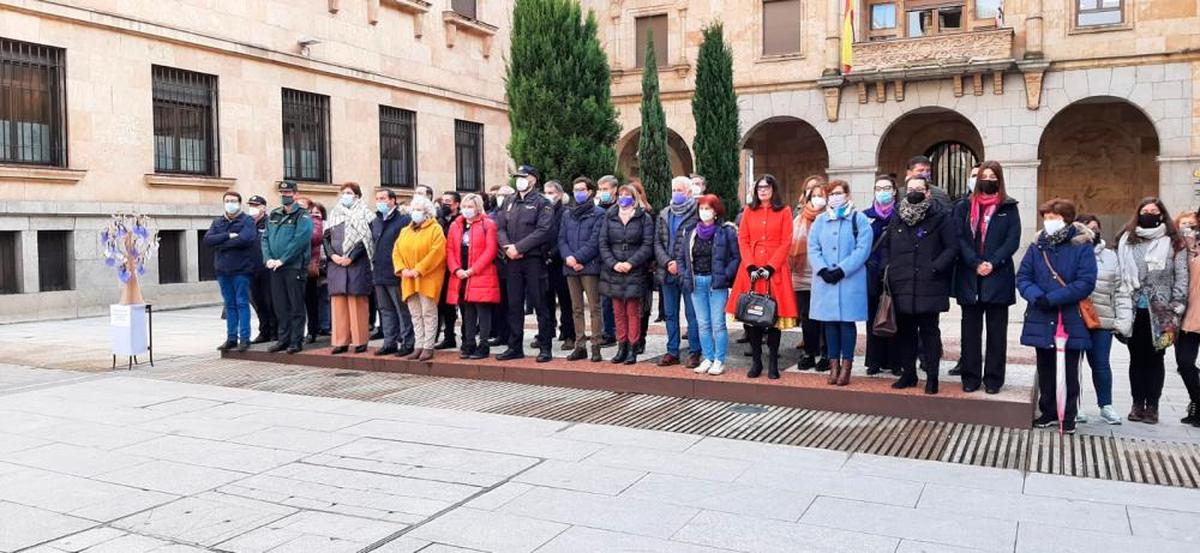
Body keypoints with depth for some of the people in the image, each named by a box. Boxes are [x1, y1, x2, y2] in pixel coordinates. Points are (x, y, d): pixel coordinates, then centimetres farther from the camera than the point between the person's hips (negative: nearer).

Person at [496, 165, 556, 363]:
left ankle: (544, 348, 5)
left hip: (533, 259, -5)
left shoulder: (542, 203, -2)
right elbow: (500, 227, 10)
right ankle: (515, 347, 18)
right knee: (514, 305, 10)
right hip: (512, 260, 5)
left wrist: (518, 247, -16)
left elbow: (543, 231, -13)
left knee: (539, 304, -1)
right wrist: (507, 247, -8)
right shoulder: (509, 202, 15)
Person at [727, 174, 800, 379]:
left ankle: (773, 362, 7)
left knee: (774, 315, -1)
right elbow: (743, 240, 5)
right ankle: (756, 361, 9)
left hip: (775, 269, -2)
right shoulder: (749, 212, 12)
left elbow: (786, 243, -2)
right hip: (751, 269, 2)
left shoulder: (784, 212, 5)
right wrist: (751, 266, -8)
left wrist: (770, 267, -12)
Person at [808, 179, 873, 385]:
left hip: (850, 281, -4)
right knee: (829, 322, 6)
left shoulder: (859, 219, 1)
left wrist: (841, 270, -16)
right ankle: (834, 365, 13)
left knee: (847, 321, -1)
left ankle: (846, 366, 5)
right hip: (825, 281, 4)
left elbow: (862, 249, -8)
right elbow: (813, 248, 5)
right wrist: (823, 270, -11)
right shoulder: (820, 221, 13)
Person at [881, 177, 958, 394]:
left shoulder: (941, 218, -2)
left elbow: (952, 247, -6)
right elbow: (885, 246, 21)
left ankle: (932, 376, 9)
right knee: (905, 331, 10)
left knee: (929, 331, 2)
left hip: (928, 287, -4)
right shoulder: (897, 219, 12)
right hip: (901, 287, 4)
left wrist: (935, 268, -14)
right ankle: (908, 373, 21)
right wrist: (888, 268, 7)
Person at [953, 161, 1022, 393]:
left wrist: (993, 263, -15)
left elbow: (1013, 241, -3)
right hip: (969, 277, 1)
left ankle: (993, 378, 11)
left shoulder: (1009, 208, 5)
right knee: (970, 329, 5)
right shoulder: (964, 206, 7)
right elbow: (959, 238, -1)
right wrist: (976, 264, -13)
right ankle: (970, 377, 12)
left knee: (997, 330, 4)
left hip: (998, 277, -1)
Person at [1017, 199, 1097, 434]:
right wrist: (1036, 296, -17)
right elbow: (1022, 277, 3)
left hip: (1071, 321, -4)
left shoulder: (1082, 247, -6)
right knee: (1045, 369, 14)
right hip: (1041, 320, 4)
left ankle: (1068, 415, 18)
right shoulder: (1037, 246, 6)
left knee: (1069, 370, 6)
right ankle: (1048, 412, 27)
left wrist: (1052, 298, -20)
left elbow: (1086, 282, -13)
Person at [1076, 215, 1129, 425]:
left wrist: (1123, 321, 2)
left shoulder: (1110, 256, 12)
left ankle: (1106, 406, 21)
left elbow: (1120, 291, 10)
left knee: (1101, 364, 8)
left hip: (1102, 321, 3)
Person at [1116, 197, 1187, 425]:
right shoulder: (1127, 241, 8)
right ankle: (1138, 404, 16)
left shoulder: (1173, 243, 1)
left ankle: (1152, 406, 11)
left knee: (1155, 358, 4)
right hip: (1134, 310, 2)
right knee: (1137, 358, 9)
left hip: (1160, 312, -2)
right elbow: (1120, 274, 7)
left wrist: (1175, 310, -8)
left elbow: (1181, 278, -1)